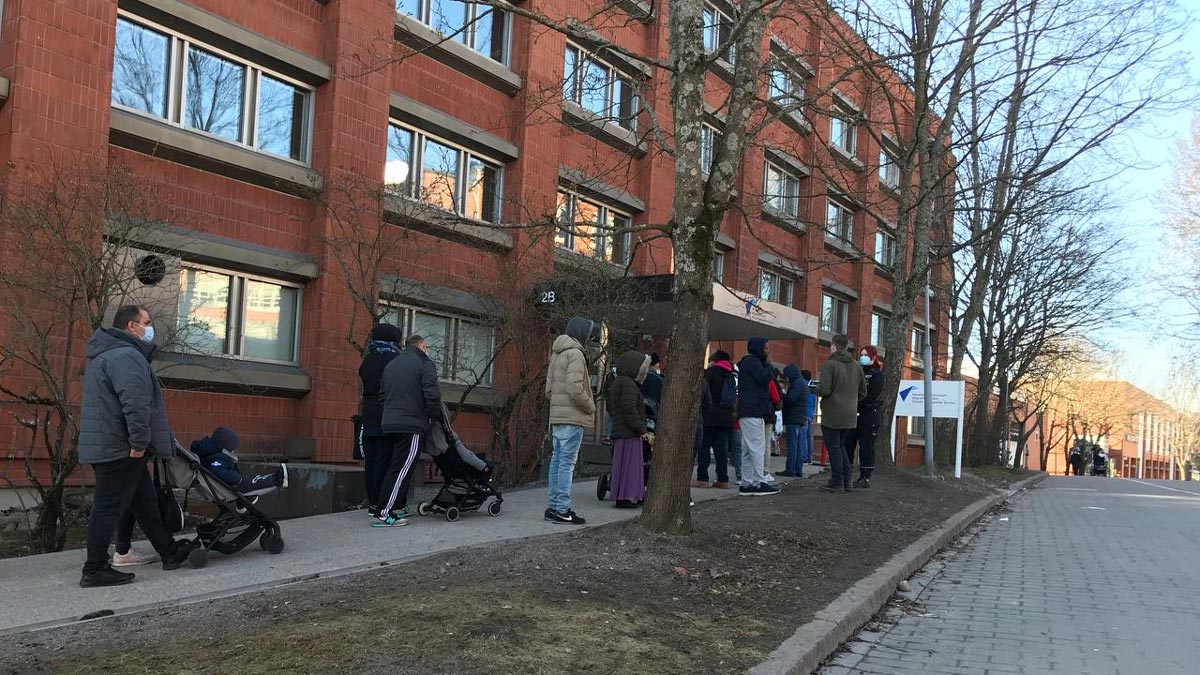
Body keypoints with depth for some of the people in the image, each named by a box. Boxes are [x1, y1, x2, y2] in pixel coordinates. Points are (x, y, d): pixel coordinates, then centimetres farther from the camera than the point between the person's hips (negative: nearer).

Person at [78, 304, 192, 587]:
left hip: (109, 446, 11)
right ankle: (95, 570, 2)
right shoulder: (126, 355, -17)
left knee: (145, 502, 15)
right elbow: (135, 403, -28)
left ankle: (170, 553, 23)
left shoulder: (106, 353, 19)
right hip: (120, 448, -11)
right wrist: (139, 442, -24)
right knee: (108, 508, -4)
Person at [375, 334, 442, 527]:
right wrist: (433, 414, 4)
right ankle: (384, 514, -12)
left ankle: (398, 506, 21)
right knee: (401, 468, -7)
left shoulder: (390, 365, 19)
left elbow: (382, 393, 18)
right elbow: (432, 395, -13)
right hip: (412, 425, -7)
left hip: (389, 424, 7)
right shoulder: (425, 363, -3)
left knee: (396, 466, 17)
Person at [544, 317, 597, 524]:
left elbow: (549, 389, 20)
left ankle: (552, 506, 16)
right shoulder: (575, 354, -12)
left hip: (556, 416, 9)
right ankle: (562, 509, -6)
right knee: (567, 462, -7)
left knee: (557, 460, 11)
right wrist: (591, 407, -8)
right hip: (572, 418, -9)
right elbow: (576, 388, -21)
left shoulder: (556, 354, 18)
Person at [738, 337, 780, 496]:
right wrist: (768, 364, -3)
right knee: (758, 448, -11)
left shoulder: (749, 362, 24)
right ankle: (759, 483, -12)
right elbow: (765, 378, -15)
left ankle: (746, 484, 10)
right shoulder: (752, 362, -7)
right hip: (754, 411, -11)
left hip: (746, 412, 11)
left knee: (748, 449, 9)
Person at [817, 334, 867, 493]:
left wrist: (816, 390, -1)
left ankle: (836, 481, 6)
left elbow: (824, 390, -21)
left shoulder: (829, 364, -13)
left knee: (834, 447, 3)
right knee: (840, 446, 19)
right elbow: (863, 393, 10)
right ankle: (846, 481, 17)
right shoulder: (856, 366, 7)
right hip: (850, 415, 6)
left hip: (832, 414, -6)